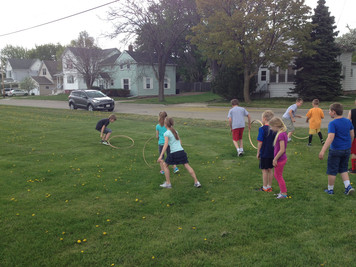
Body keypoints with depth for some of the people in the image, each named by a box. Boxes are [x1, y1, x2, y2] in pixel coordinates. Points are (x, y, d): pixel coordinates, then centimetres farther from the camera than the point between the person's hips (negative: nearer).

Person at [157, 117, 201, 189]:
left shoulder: (166, 133, -5)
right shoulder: (175, 131, 15)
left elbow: (166, 145, -14)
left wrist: (161, 156, -17)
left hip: (174, 153, -6)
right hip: (181, 151, 6)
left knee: (165, 165, 13)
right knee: (187, 165, 6)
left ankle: (168, 183, 15)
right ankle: (196, 182, 3)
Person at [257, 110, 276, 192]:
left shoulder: (262, 129, -17)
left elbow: (260, 142, -14)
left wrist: (258, 152, -4)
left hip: (264, 153, -6)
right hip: (272, 153, 6)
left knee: (264, 170, 5)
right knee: (270, 170, 15)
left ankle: (265, 188, 13)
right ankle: (269, 186, 24)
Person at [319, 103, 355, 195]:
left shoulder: (333, 123, -18)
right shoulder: (348, 121, 3)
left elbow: (330, 138, -28)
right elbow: (352, 135, 11)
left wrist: (323, 150, -32)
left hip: (335, 150, -6)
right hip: (347, 150, 7)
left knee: (332, 171, 7)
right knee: (343, 169, 21)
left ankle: (330, 189, 18)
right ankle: (348, 186, 9)